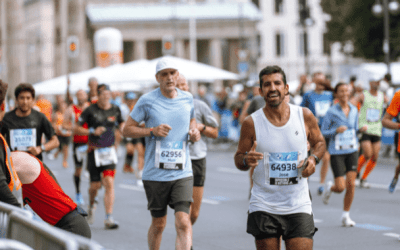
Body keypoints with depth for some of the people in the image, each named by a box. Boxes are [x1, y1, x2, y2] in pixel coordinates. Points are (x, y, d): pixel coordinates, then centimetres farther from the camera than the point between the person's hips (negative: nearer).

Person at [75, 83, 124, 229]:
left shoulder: (115, 110, 6)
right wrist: (93, 131, -13)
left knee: (109, 183, -12)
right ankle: (91, 206, 39)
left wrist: (123, 128, 1)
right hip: (94, 151, -1)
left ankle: (109, 219, -12)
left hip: (109, 151, 1)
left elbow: (121, 124, 23)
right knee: (95, 185, 4)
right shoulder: (90, 111, -3)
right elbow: (77, 129, 0)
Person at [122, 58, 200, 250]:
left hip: (182, 173, 1)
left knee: (183, 222, -13)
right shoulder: (147, 101, -3)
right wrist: (152, 131, -15)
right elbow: (126, 130, 1)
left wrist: (194, 133, 4)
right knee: (158, 224, 10)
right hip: (155, 174, -1)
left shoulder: (187, 99, 7)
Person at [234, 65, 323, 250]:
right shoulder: (252, 123, -4)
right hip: (264, 207, 0)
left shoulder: (305, 116, -1)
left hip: (298, 206, 1)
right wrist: (246, 160, -19)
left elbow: (319, 142, 16)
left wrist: (314, 158, -6)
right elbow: (238, 158, 4)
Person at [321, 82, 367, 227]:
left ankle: (346, 216, 8)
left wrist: (361, 129, -4)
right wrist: (336, 130, -21)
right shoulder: (331, 112, -7)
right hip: (337, 152, -4)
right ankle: (329, 188, 29)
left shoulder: (354, 110, 6)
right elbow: (323, 132, -4)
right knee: (341, 187, -9)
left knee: (351, 185, -6)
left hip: (352, 150, 4)